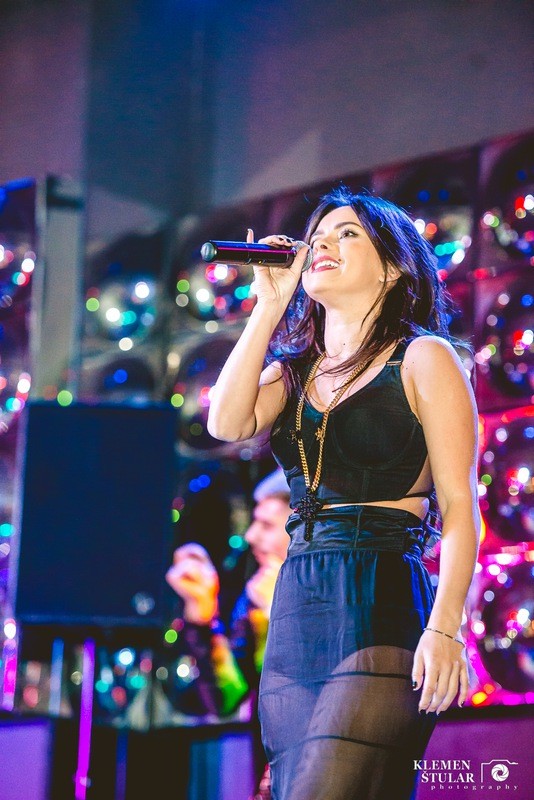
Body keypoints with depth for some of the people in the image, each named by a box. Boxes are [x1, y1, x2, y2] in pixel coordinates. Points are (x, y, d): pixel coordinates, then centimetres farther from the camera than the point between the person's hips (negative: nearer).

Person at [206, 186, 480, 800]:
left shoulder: (423, 358, 3)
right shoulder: (291, 371, 20)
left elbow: (459, 504, -4)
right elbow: (227, 423, -1)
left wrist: (445, 628, -16)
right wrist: (268, 306, 5)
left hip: (385, 612, -6)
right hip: (297, 615, 6)